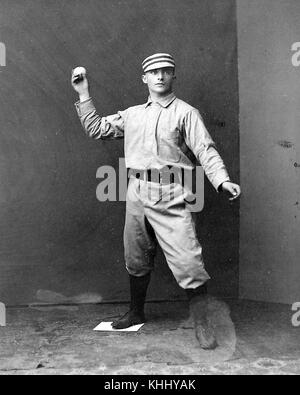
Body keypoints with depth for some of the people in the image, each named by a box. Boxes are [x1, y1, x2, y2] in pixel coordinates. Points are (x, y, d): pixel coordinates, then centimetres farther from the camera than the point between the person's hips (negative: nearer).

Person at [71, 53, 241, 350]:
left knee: (188, 261, -11)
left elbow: (205, 150, -7)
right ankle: (136, 313, 35)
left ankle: (202, 325, 3)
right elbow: (96, 129, 20)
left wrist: (222, 180, -23)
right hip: (137, 192, 5)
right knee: (136, 259, 16)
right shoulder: (131, 115, 17)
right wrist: (83, 94, 17)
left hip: (171, 196, -5)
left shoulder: (186, 113, 2)